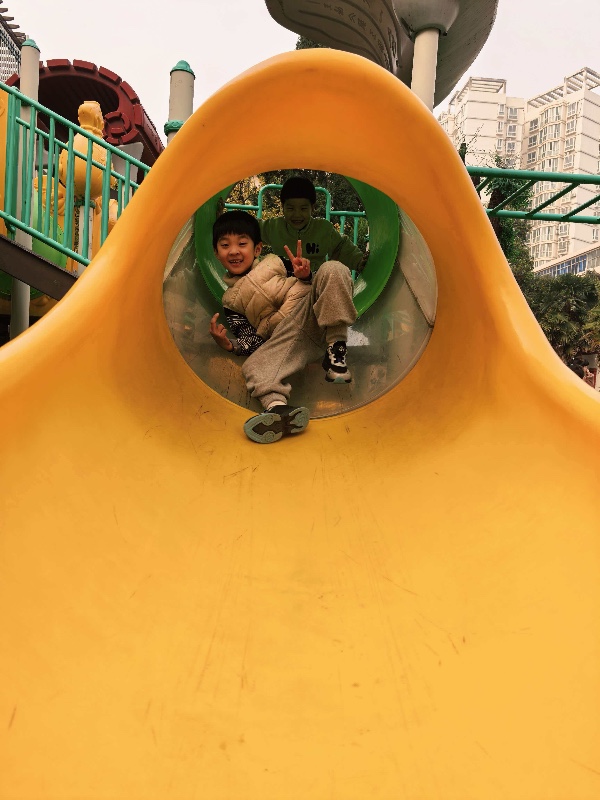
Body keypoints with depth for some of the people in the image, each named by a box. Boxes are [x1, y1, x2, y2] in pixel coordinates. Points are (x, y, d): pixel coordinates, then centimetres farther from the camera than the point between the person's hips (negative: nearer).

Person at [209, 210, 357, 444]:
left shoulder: (275, 263, 19)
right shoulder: (231, 301, 20)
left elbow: (312, 288, 15)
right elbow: (252, 343, 12)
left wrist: (305, 277, -8)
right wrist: (230, 346, -9)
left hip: (315, 314, 0)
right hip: (290, 337, 0)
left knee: (332, 269, -23)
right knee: (253, 365, -27)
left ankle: (336, 349, -27)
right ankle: (276, 405, -60)